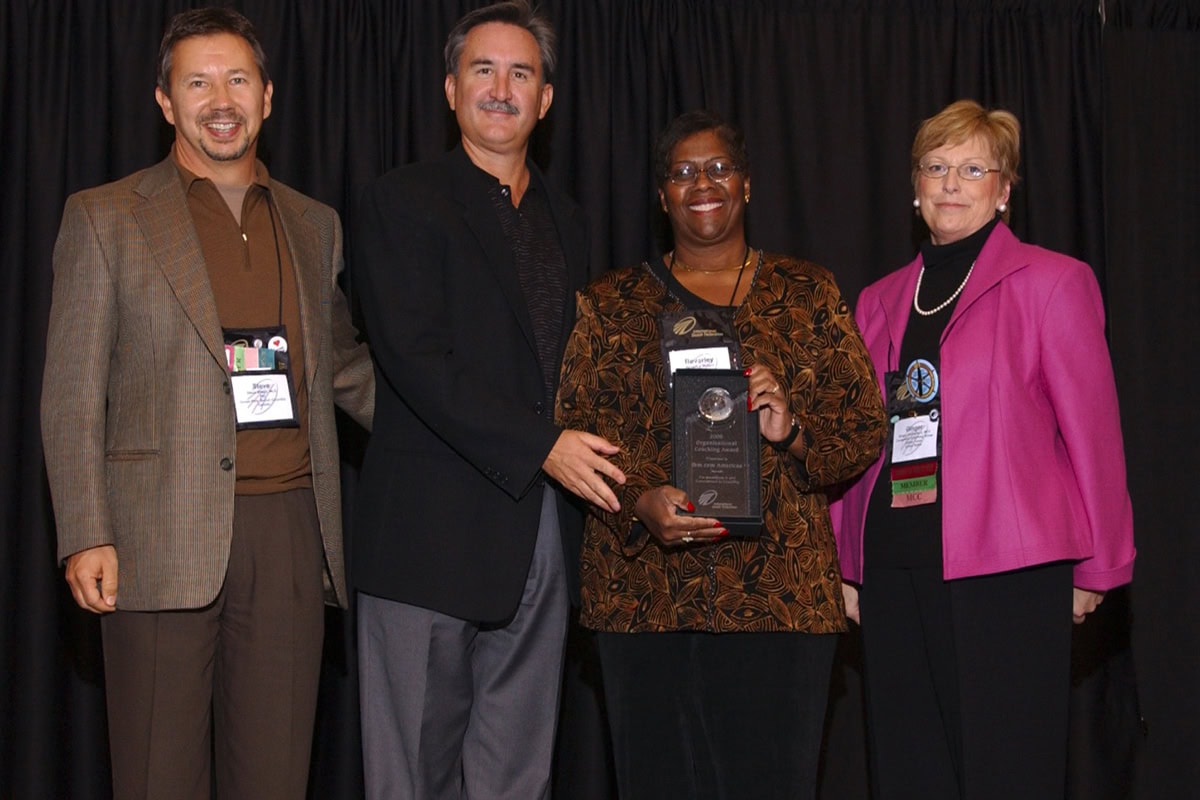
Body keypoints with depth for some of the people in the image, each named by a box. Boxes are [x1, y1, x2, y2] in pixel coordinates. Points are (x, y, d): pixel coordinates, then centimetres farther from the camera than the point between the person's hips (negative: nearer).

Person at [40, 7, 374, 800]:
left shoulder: (315, 225, 16)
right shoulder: (105, 219, 5)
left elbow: (344, 368, 23)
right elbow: (72, 397, 1)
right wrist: (86, 537, -8)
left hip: (289, 533, 3)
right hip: (163, 541, -3)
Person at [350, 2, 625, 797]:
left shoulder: (565, 221, 18)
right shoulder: (402, 202, -1)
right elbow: (414, 359, -12)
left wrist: (593, 459, 3)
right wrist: (542, 445, -18)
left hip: (542, 528, 5)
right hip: (433, 530, -5)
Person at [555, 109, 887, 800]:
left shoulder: (808, 295, 12)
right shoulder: (611, 305, 13)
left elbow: (865, 427, 7)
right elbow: (572, 430, 3)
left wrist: (793, 431, -14)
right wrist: (639, 500, -15)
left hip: (780, 588, 0)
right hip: (646, 595, 1)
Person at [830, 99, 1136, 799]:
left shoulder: (1053, 281, 1)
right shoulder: (880, 302, 16)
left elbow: (1091, 431, 1)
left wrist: (1097, 567, 0)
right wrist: (847, 565, 13)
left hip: (1008, 569, -5)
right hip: (894, 570, 5)